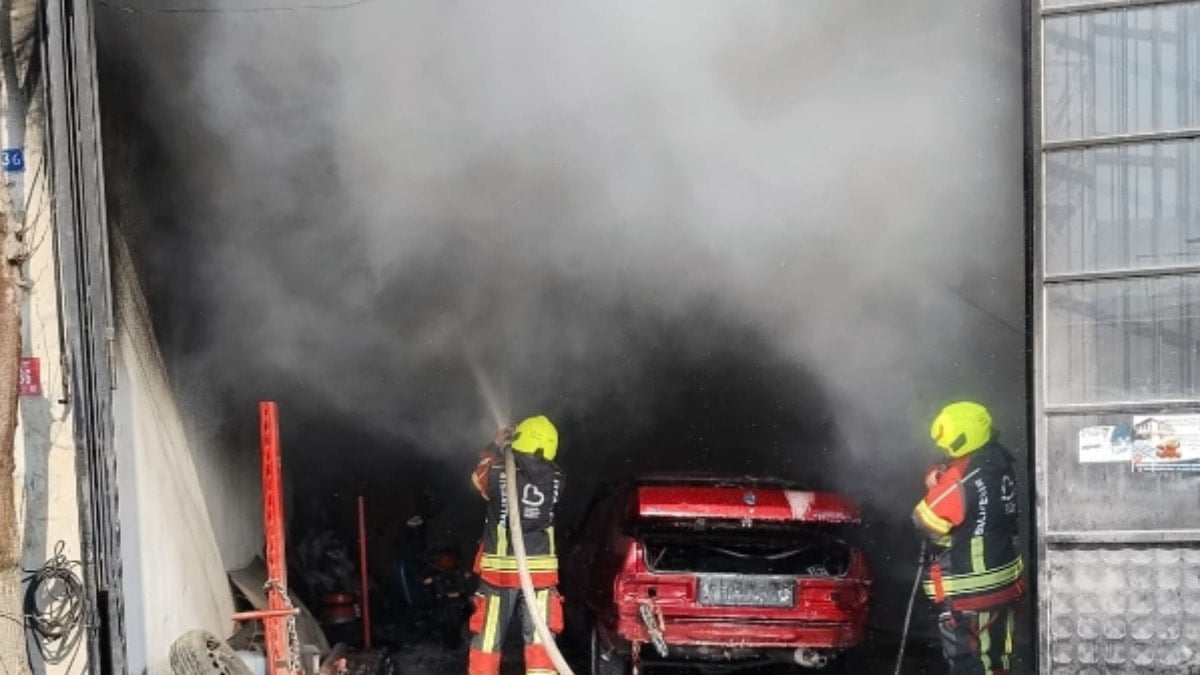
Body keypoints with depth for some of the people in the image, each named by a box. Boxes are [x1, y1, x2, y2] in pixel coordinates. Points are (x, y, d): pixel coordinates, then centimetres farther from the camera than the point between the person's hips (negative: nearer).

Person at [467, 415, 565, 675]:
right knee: (540, 641, 7)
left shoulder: (499, 477, -13)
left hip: (500, 571, -2)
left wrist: (495, 446, 23)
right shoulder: (555, 479, -5)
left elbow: (479, 477, 11)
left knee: (488, 640, 10)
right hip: (541, 571, 2)